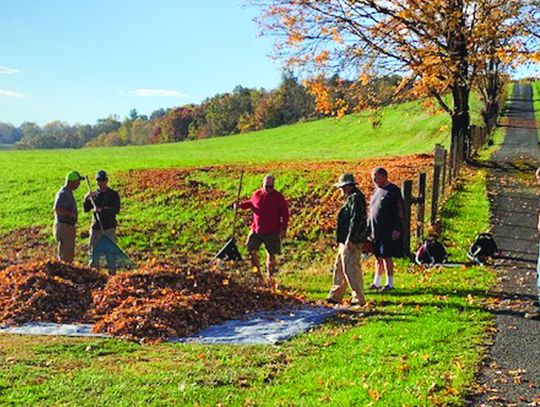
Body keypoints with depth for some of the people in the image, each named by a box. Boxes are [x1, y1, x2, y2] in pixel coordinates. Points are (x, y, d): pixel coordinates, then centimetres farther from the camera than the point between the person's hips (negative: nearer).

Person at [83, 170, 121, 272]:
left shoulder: (113, 194, 1)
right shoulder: (94, 195, 12)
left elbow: (116, 210, -12)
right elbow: (85, 209, 8)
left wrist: (102, 210, -22)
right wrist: (86, 199, -9)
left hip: (109, 228, -4)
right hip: (95, 228, 4)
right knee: (93, 251, 7)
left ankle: (111, 270, -1)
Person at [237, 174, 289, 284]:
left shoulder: (278, 197, -5)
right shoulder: (257, 194, 3)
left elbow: (285, 213, -2)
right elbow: (250, 203, 21)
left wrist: (284, 228, -5)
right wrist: (240, 205, 1)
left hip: (272, 232, -3)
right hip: (256, 230, 3)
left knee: (271, 254, 5)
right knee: (252, 251, -2)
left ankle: (270, 277, 21)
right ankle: (257, 273, 15)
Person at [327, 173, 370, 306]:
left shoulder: (356, 198, -15)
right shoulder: (351, 198, 17)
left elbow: (355, 220, -23)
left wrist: (350, 240, -24)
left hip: (351, 242, -11)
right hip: (345, 241, 11)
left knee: (351, 269, -7)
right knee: (339, 267, 16)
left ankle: (359, 298, -1)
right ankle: (335, 295, 23)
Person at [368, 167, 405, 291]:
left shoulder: (393, 190, -9)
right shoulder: (376, 190, 14)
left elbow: (400, 211, -12)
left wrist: (397, 229, -17)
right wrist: (369, 230, 16)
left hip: (389, 232, -7)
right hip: (376, 231, 7)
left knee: (386, 256, -5)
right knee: (378, 257, 12)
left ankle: (390, 284, 5)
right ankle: (376, 283, 19)